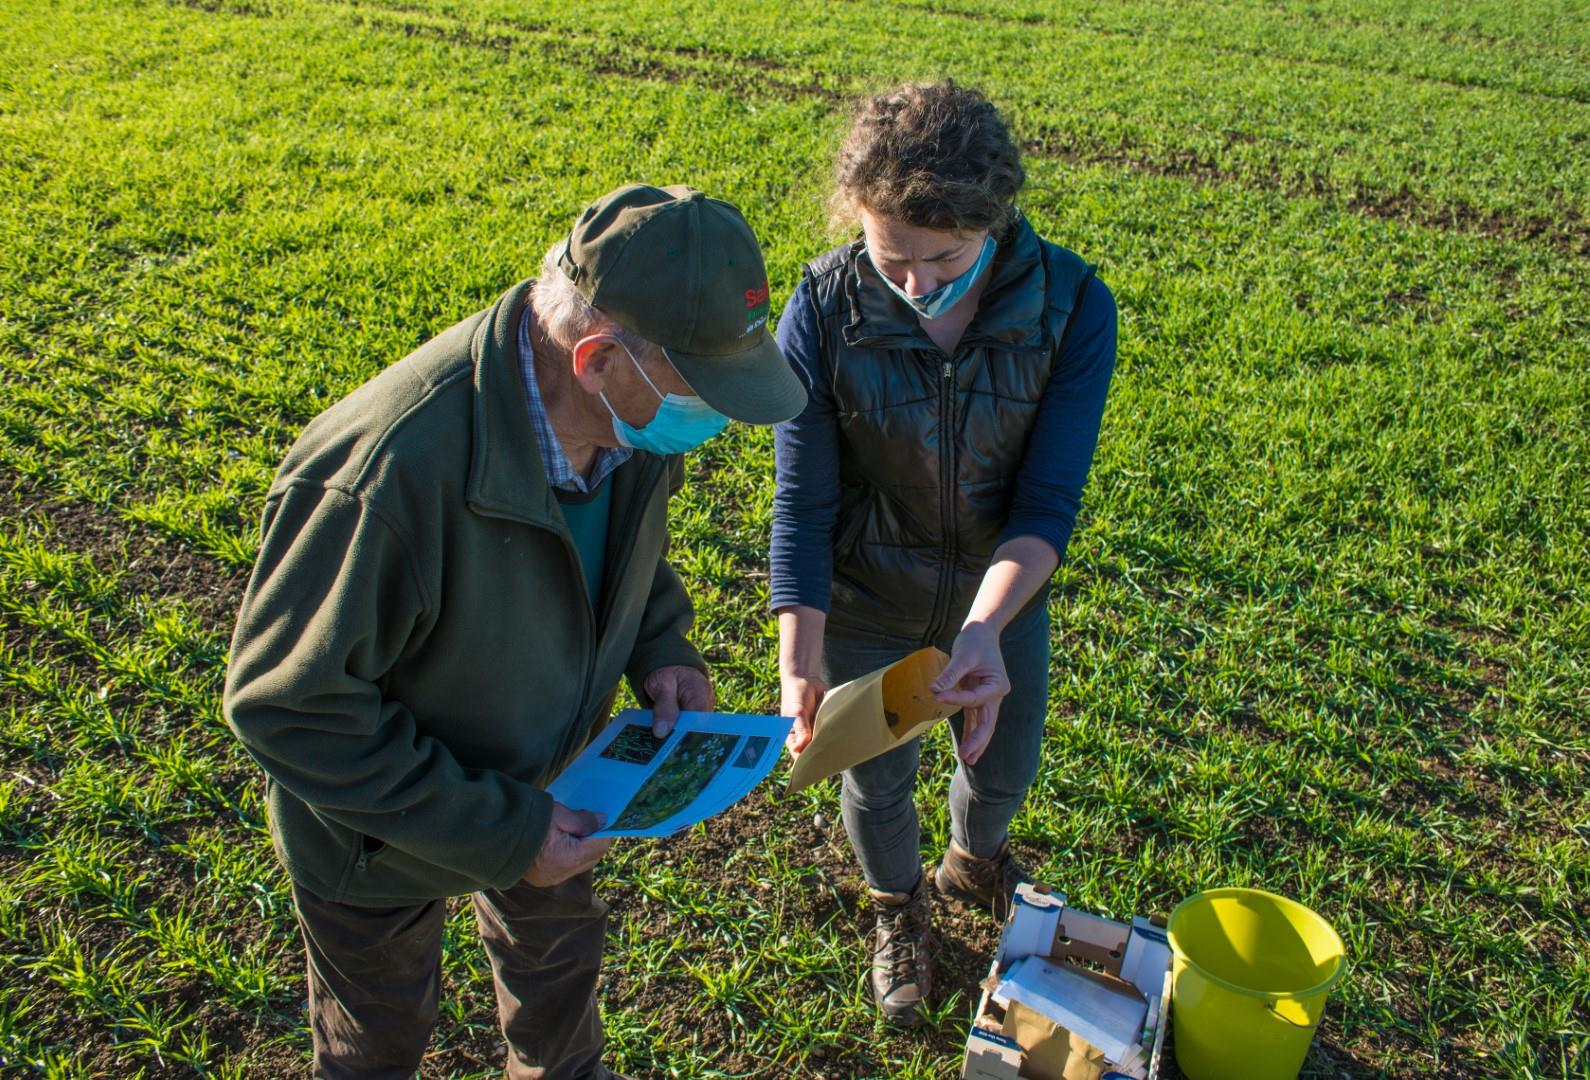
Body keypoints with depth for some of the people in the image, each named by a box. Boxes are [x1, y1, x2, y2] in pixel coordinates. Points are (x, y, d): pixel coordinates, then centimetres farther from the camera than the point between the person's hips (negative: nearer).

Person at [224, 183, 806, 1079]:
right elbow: (290, 704, -31)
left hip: (548, 781, 6)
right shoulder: (387, 475, -43)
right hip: (382, 830, -5)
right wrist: (497, 833, -30)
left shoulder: (633, 416, -21)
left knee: (559, 966, 33)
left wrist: (660, 647, -14)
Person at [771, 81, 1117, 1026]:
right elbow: (801, 501, -21)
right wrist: (799, 664, -31)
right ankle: (900, 905, 56)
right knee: (877, 779, 21)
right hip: (864, 603, -1)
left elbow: (1049, 501, -23)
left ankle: (974, 859, 63)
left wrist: (984, 626, -39)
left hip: (1002, 593, 2)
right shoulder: (825, 307, -25)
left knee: (1005, 763, 26)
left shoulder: (1072, 305, -23)